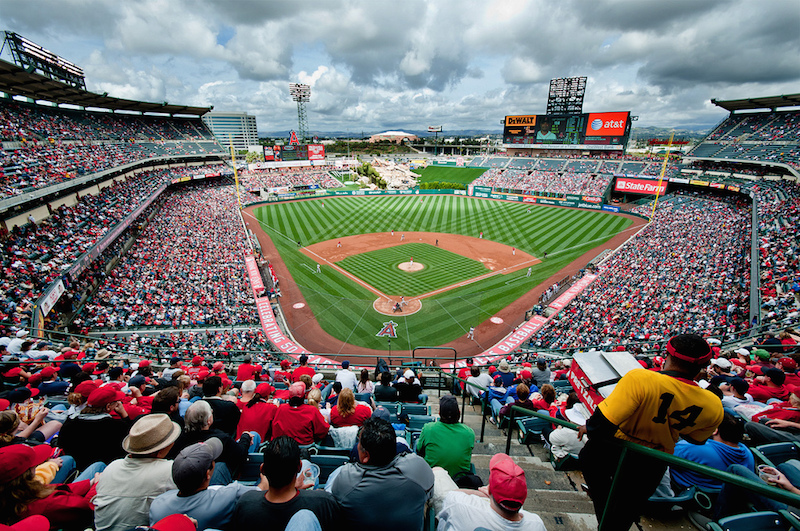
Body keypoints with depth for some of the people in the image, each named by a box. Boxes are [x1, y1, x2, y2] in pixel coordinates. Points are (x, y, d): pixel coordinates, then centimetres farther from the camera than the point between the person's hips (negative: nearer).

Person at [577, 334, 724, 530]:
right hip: (651, 466, 4)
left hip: (612, 453, -4)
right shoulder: (713, 406, -18)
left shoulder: (640, 379, -34)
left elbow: (603, 424, -35)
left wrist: (588, 428, -14)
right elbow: (696, 439, 3)